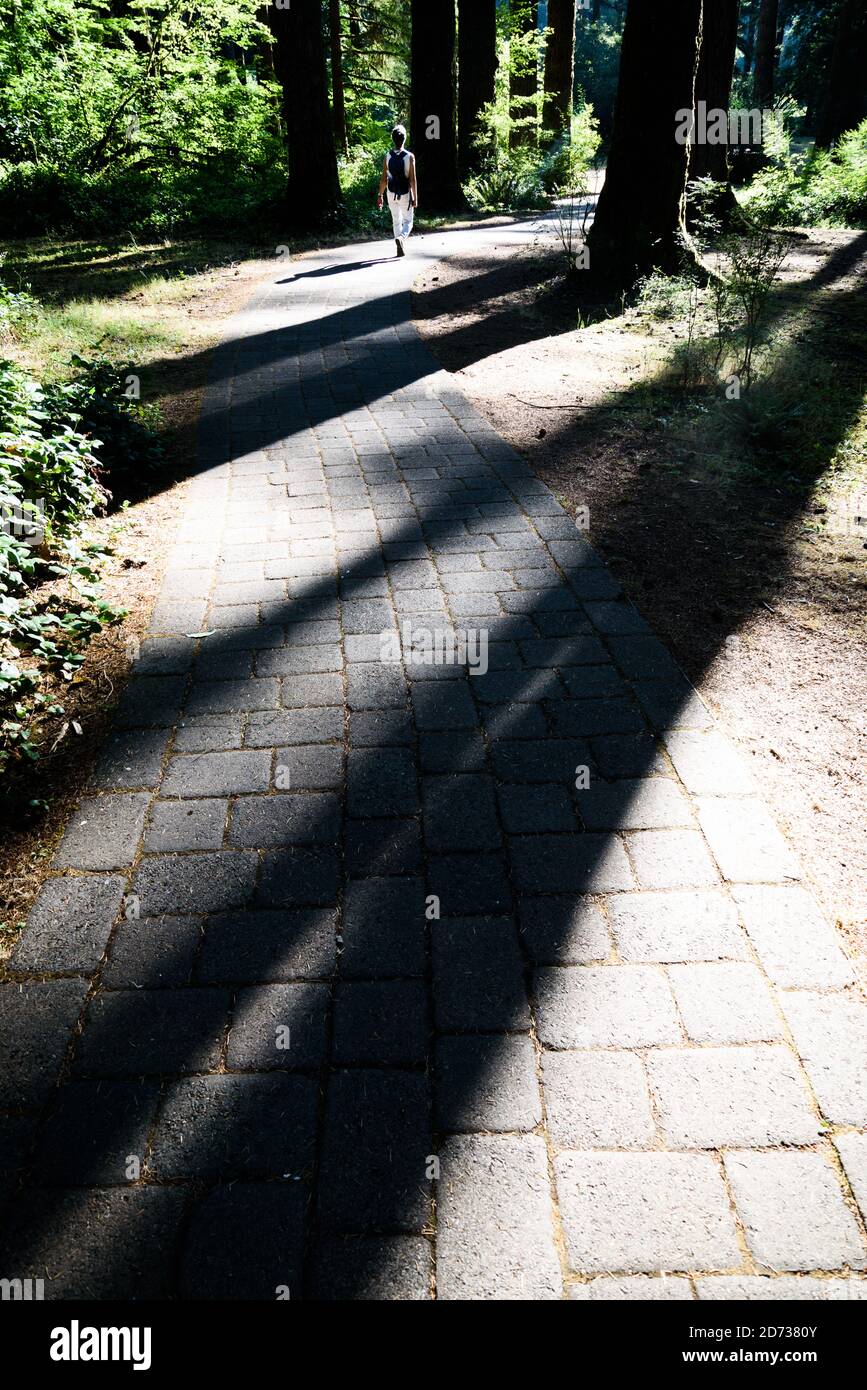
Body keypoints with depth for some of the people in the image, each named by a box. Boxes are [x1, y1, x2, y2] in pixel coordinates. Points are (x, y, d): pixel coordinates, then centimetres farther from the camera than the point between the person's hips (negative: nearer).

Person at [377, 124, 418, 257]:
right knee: (408, 221, 8)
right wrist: (415, 198, -6)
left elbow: (383, 179, -2)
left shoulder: (387, 157, -3)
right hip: (405, 194, -2)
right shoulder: (410, 156, -10)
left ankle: (401, 248, 15)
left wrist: (380, 195, 5)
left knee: (396, 221, 16)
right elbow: (412, 179, -11)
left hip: (392, 194, 2)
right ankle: (401, 238, -22)